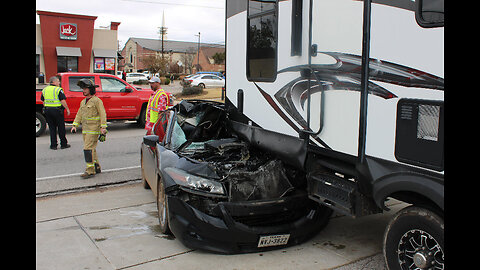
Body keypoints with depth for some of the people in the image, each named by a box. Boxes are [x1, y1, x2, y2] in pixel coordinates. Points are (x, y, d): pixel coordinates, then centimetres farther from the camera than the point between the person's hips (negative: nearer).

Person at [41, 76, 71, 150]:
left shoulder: (44, 90, 10)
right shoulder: (58, 89, -10)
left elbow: (43, 101, 15)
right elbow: (63, 101, -15)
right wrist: (67, 109, -7)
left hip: (47, 110, 6)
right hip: (57, 110, -6)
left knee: (52, 128, 11)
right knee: (61, 128, 5)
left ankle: (53, 145, 11)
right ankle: (63, 144, 12)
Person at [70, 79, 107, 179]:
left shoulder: (97, 100, -8)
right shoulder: (83, 102, 17)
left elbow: (103, 114, -12)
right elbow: (79, 114, 20)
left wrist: (103, 127, -18)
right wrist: (74, 125, 10)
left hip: (93, 129, -8)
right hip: (85, 129, 9)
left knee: (88, 148, -13)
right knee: (91, 149, 12)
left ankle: (90, 170, -10)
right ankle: (97, 167, 22)